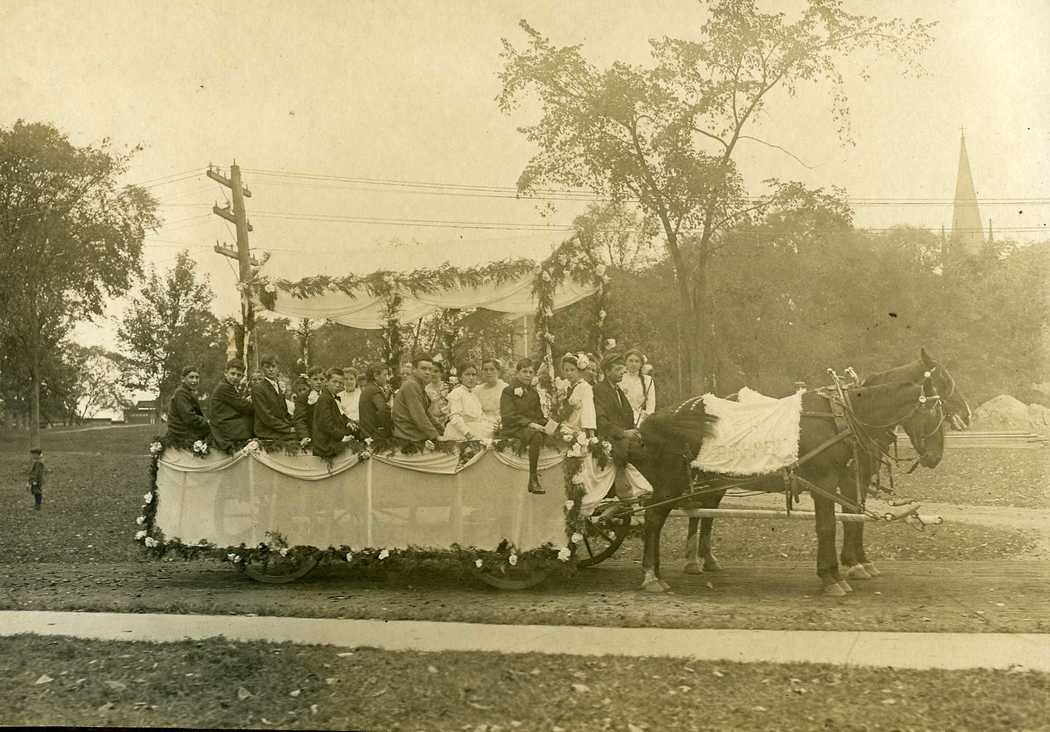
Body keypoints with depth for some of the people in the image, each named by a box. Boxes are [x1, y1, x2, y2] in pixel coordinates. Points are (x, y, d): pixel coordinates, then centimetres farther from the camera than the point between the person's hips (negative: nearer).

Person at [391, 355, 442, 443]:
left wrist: (441, 432, 12)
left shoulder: (419, 386, 17)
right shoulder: (411, 385, -13)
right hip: (408, 438, -9)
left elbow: (426, 414, 20)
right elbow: (418, 416, -20)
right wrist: (435, 436, -19)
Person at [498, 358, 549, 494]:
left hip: (532, 427, 7)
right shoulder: (509, 391, 2)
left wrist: (543, 424, 0)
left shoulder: (533, 393, 22)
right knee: (536, 436, -37)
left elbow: (539, 416, 24)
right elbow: (509, 416, -10)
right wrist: (529, 423, -22)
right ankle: (533, 481, -35)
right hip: (513, 429, -7)